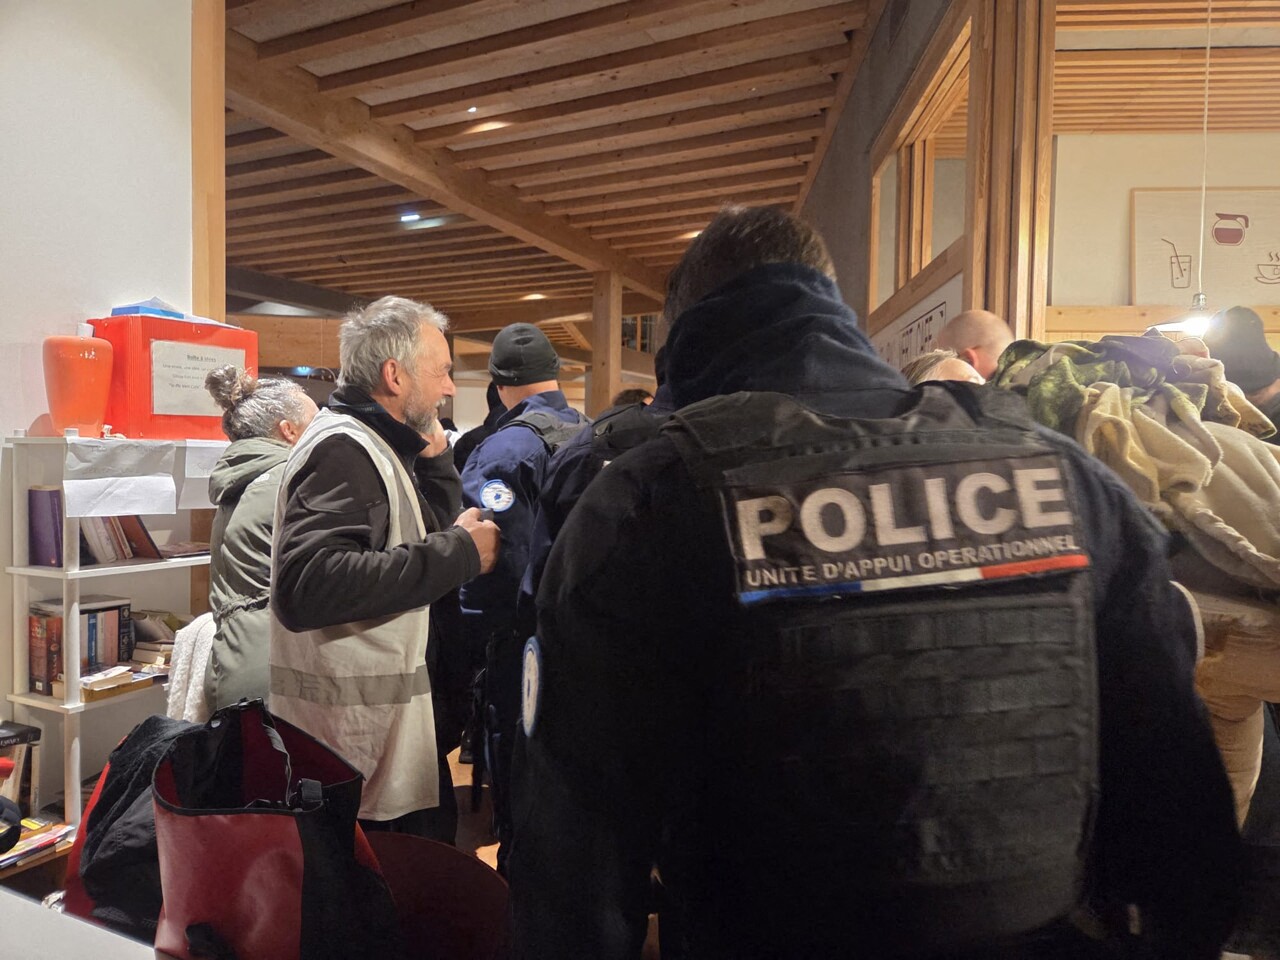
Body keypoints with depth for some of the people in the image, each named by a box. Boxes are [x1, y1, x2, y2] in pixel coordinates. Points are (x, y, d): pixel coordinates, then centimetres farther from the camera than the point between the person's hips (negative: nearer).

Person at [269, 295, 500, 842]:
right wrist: (457, 551, -27)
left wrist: (435, 459, 3)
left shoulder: (377, 445, 13)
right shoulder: (343, 448, -18)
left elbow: (434, 532, 18)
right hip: (357, 732, -10)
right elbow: (308, 585, -32)